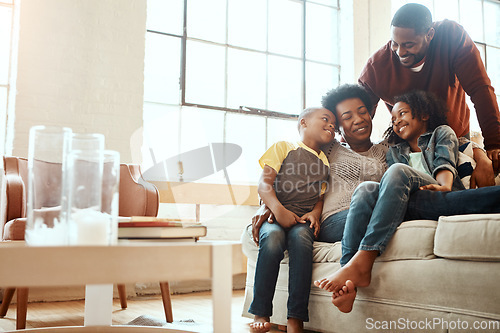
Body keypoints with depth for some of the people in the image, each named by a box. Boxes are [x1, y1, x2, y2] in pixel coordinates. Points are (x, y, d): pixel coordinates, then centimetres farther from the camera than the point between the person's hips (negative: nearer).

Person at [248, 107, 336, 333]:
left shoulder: (325, 163, 22)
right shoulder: (283, 147, 10)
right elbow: (264, 184, -1)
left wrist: (314, 214, -4)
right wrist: (278, 210, -19)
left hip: (302, 221, 2)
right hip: (274, 215, -2)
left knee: (300, 236, -34)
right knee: (273, 237, -36)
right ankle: (261, 313, -26)